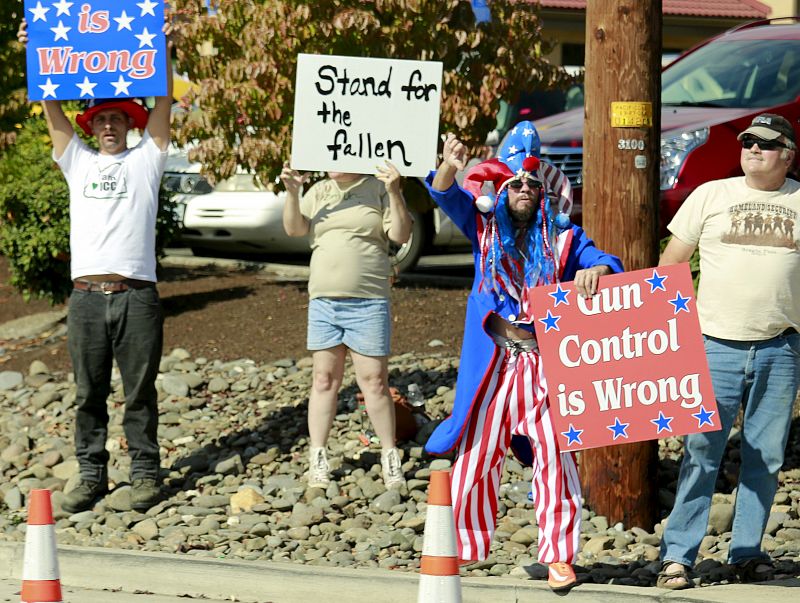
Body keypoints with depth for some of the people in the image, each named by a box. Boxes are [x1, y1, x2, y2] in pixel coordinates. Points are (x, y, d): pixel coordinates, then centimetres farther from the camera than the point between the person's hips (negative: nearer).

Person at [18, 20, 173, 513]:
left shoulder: (145, 161, 11)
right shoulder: (77, 162, 16)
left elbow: (163, 104, 3)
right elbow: (52, 109, 12)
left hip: (136, 295, -2)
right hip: (87, 296, 2)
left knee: (140, 393, 2)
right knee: (89, 394, 5)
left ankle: (145, 473, 8)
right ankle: (92, 476, 10)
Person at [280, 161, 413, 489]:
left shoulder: (379, 189, 0)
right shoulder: (318, 192, 13)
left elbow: (401, 235, -8)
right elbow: (294, 228, 4)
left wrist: (394, 193, -20)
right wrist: (292, 192, -10)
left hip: (368, 302, -4)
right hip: (323, 300, 4)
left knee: (374, 380, -3)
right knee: (324, 378, 6)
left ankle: (390, 456, 7)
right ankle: (317, 457, 11)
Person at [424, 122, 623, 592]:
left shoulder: (562, 238, 6)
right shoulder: (485, 229, 9)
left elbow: (609, 265, -5)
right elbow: (447, 196, -5)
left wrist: (596, 271, -30)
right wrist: (450, 167, -28)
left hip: (546, 363, -1)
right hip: (491, 363, 1)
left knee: (555, 456, -5)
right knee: (476, 453, 5)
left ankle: (559, 557, -2)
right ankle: (465, 547, 16)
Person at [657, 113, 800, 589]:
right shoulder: (710, 196, 6)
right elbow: (672, 262, 11)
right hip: (716, 345, -1)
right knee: (701, 451, -6)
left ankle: (748, 551, 16)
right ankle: (678, 554, -4)